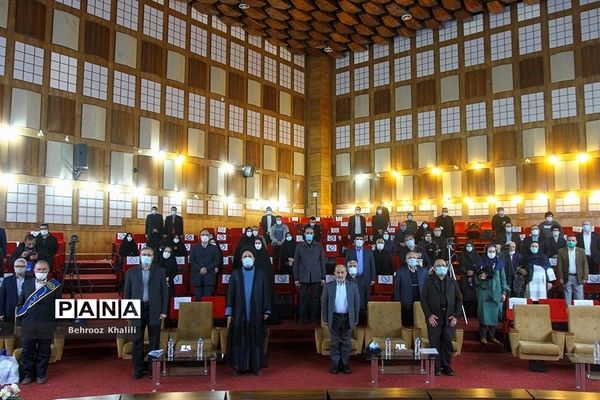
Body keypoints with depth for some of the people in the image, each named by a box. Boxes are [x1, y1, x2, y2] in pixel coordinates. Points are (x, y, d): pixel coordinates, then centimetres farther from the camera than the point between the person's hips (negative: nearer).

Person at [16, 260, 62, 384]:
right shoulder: (26, 284, 7)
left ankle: (40, 375, 22)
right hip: (28, 326, 2)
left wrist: (58, 323, -3)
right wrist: (19, 320, 5)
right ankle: (28, 375, 23)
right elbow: (20, 304, 11)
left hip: (46, 327, -2)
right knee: (28, 351, 9)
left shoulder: (55, 286, -2)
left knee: (43, 352, 8)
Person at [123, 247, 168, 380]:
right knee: (137, 341, 5)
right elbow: (127, 292, 6)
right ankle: (138, 370, 15)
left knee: (154, 341, 5)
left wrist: (164, 311, -3)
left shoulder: (160, 272, 4)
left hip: (154, 310, 0)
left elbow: (165, 292, 3)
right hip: (137, 309, 1)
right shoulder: (131, 272, 6)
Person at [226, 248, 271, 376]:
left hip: (256, 313, 0)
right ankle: (238, 366, 16)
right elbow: (230, 293, 2)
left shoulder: (260, 274, 2)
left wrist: (266, 311, -1)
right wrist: (229, 313, -2)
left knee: (256, 339, 6)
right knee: (239, 339, 4)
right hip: (239, 313, 0)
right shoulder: (235, 274, 1)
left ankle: (256, 366, 16)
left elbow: (265, 292, 3)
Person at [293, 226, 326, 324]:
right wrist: (296, 278, 0)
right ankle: (304, 317, 12)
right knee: (304, 298, 3)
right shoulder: (299, 246, 5)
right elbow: (295, 263, 4)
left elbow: (322, 262, 6)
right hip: (303, 277, 0)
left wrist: (323, 277, 2)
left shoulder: (319, 246, 6)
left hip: (316, 277, 0)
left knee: (315, 298, 2)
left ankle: (315, 317, 13)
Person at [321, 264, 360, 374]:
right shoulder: (328, 286, 0)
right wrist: (325, 319, -2)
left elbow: (357, 303, 4)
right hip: (334, 318, 0)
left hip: (348, 318, 0)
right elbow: (324, 303, 2)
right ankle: (335, 364, 15)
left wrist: (356, 319, 1)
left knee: (346, 342, 7)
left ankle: (345, 364, 18)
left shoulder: (353, 285, 2)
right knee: (334, 342, 6)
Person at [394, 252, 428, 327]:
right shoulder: (400, 271, 2)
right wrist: (397, 303, -2)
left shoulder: (424, 270, 7)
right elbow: (397, 289, 3)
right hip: (406, 304, -1)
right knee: (407, 325, 2)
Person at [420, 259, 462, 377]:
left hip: (449, 318, 2)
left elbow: (459, 299, 10)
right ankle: (436, 368, 9)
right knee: (435, 343, 0)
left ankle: (447, 367, 16)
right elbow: (423, 299, 0)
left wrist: (456, 315, 0)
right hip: (434, 318, -2)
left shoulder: (452, 282, 12)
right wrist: (429, 315, -10)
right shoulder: (429, 282, 5)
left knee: (447, 342, 4)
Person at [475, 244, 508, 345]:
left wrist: (504, 292, 4)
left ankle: (492, 336, 14)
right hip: (484, 291, -2)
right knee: (484, 314, -3)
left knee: (494, 314, 3)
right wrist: (480, 277, -18)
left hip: (496, 292, 2)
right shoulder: (481, 261, 0)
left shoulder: (499, 262, 4)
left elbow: (503, 278, 8)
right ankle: (483, 336, 5)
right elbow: (476, 277, 4)